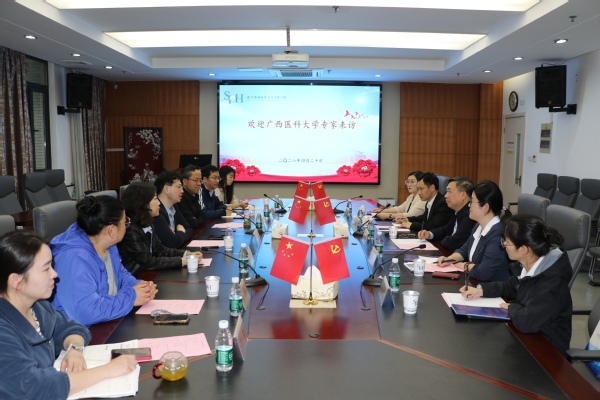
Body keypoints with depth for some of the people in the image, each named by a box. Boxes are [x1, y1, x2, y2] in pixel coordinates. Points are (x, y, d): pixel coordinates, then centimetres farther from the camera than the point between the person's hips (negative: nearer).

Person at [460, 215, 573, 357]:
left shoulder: (551, 282, -32)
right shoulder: (526, 265, -8)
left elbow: (526, 322, -36)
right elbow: (511, 286, 13)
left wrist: (512, 307, -15)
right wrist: (481, 290, 1)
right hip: (528, 334, 7)